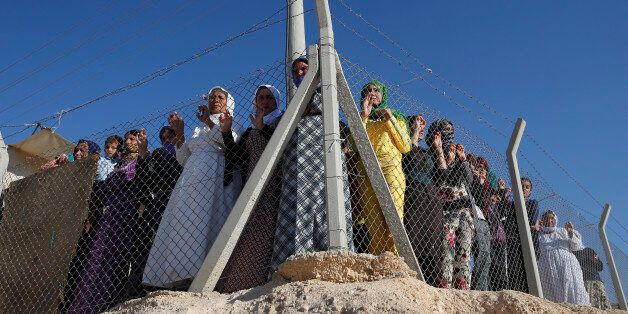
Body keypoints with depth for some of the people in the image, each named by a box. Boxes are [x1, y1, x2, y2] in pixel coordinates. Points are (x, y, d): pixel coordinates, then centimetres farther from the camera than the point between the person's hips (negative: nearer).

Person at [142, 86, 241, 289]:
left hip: (216, 177, -6)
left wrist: (210, 123, -6)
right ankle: (183, 275, -15)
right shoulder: (198, 130, 33)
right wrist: (179, 133, 14)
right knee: (184, 223, -9)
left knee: (206, 221, -21)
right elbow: (184, 159, 23)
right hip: (191, 179, 6)